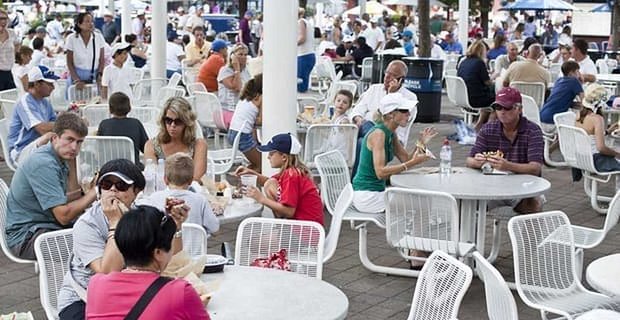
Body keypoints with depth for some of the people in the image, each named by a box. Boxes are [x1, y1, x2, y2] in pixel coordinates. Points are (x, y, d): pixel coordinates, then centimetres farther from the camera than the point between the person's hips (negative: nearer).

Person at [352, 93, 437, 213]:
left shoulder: (391, 133, 9)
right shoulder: (378, 134, -19)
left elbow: (406, 159, 10)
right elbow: (380, 172, -27)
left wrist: (421, 144, -5)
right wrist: (412, 163, -29)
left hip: (378, 189, 9)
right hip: (367, 195, -9)